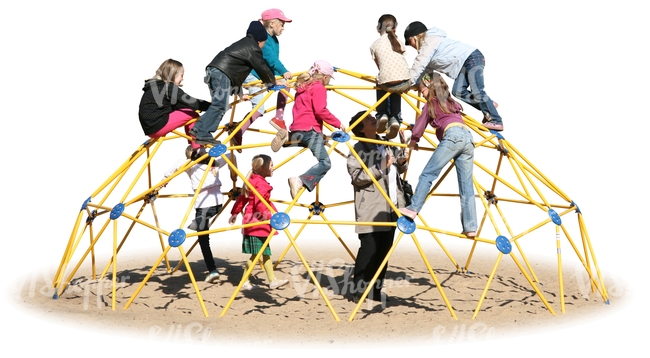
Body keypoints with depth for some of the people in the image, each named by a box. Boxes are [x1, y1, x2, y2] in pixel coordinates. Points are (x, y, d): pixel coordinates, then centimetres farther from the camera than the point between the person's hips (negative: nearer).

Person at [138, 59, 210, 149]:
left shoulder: (154, 86, 18)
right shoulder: (170, 87, -10)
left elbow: (175, 105, 19)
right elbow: (191, 102, -14)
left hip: (149, 127, 10)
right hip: (158, 126, -10)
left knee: (188, 111, 16)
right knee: (193, 115, -4)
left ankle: (192, 147, 16)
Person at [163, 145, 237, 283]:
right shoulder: (215, 162, 14)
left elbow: (177, 166, -15)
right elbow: (231, 156, 26)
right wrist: (233, 174, 38)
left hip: (203, 204, -4)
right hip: (218, 202, 4)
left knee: (203, 239, 5)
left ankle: (212, 270, 1)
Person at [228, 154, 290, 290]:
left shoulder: (253, 181, 14)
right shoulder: (262, 183, -15)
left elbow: (242, 198, 20)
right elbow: (260, 203, -25)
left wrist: (235, 213, 27)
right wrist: (270, 215, -29)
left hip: (254, 222, 10)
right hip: (257, 223, -10)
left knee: (266, 253, 12)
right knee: (256, 254, -3)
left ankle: (272, 280, 17)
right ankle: (244, 282, 5)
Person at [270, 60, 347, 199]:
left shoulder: (303, 87, 23)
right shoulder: (319, 87, -2)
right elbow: (320, 110, -14)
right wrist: (338, 123, -6)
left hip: (296, 130, 9)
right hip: (310, 130, -8)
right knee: (325, 162, -12)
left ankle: (286, 137, 7)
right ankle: (301, 181, -32)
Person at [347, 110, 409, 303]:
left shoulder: (388, 146, 15)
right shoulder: (358, 149, -5)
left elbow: (400, 169, 26)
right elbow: (357, 176, -17)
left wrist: (402, 161, 4)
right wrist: (380, 168, -20)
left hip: (390, 208, 7)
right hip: (370, 210, -7)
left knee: (383, 251, 10)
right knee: (368, 249, -8)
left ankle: (376, 291, 19)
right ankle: (359, 291, 1)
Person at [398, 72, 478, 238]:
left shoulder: (431, 103, 16)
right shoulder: (451, 101, 32)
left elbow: (420, 125, 14)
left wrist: (413, 141, 28)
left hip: (453, 135, -7)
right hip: (468, 136, 7)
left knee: (427, 174, -8)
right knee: (466, 185, 2)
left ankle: (413, 208, -20)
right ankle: (470, 227, -3)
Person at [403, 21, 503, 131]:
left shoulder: (430, 41, -12)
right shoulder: (426, 46, 19)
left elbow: (419, 65, -18)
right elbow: (426, 68, 16)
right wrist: (415, 83, 6)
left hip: (472, 57, -10)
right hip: (464, 64, 10)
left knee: (477, 92, -15)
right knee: (458, 91, -4)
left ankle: (496, 121, -10)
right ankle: (489, 106, 6)